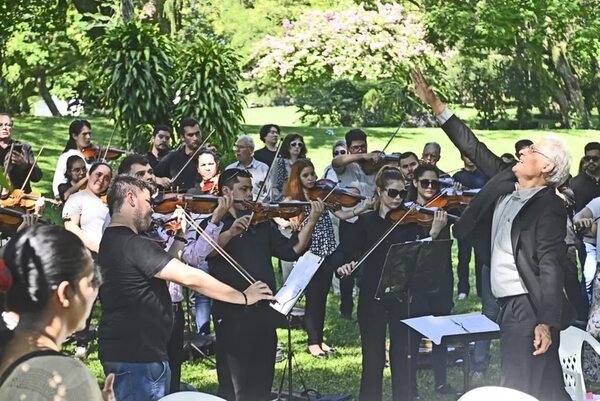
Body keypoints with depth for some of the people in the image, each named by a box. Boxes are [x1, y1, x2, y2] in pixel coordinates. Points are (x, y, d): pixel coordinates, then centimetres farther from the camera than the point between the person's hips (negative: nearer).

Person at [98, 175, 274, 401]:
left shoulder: (111, 242, 14)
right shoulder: (133, 245, -19)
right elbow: (190, 278, -21)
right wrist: (243, 297, -12)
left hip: (122, 351, 11)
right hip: (137, 357, -11)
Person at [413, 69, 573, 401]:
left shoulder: (549, 207, -14)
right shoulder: (506, 184, 9)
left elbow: (550, 267, -20)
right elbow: (474, 148, 15)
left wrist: (546, 323, -27)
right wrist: (435, 105, 14)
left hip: (529, 308, -8)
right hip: (510, 305, 8)